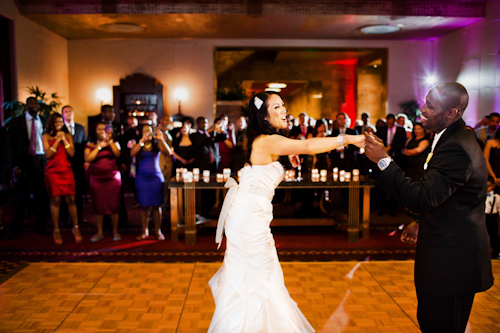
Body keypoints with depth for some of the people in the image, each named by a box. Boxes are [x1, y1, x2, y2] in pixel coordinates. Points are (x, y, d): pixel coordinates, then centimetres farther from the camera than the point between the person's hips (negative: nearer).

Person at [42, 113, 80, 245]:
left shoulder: (68, 135, 11)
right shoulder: (46, 136, 5)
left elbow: (72, 153, 1)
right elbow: (47, 154, -6)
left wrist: (64, 139, -5)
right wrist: (57, 140, -8)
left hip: (66, 170, 2)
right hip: (53, 171, -2)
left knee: (71, 199, -3)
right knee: (55, 200, -5)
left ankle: (76, 227, 7)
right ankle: (56, 230, 4)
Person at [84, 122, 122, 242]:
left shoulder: (113, 143, 11)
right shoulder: (90, 145, 9)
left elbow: (117, 154, -8)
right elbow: (87, 159, -8)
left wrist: (110, 141, -12)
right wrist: (99, 147, -7)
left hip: (113, 177, 0)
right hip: (97, 178, 0)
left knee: (114, 204, -3)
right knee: (98, 205, 0)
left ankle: (115, 231, 8)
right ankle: (99, 232, 11)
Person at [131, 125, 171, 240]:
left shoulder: (157, 145, 8)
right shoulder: (138, 145, 8)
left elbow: (167, 152, -9)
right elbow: (132, 153, -12)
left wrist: (161, 140, -22)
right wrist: (142, 141, -21)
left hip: (156, 178, -1)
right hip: (142, 178, 1)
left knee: (156, 206, -1)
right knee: (144, 206, 3)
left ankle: (158, 232, 6)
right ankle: (145, 231, 13)